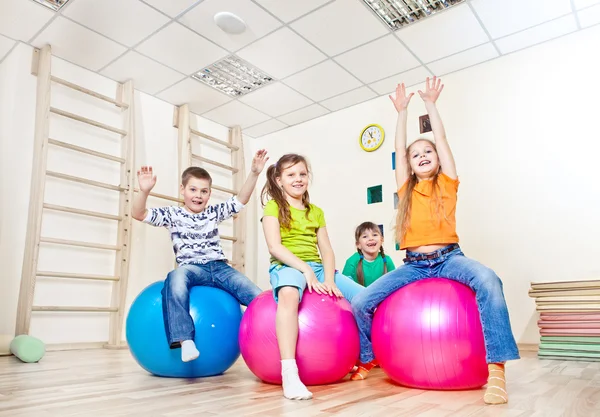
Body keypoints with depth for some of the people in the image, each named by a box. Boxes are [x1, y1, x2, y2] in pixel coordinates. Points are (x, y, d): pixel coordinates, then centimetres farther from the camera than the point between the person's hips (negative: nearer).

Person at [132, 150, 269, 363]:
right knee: (176, 277, -40)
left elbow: (240, 199, 6)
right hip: (191, 268, -3)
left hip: (220, 267, 3)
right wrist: (144, 191, -22)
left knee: (259, 297, -15)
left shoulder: (214, 212, 15)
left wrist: (254, 173, -7)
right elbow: (138, 214, -2)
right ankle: (185, 340, -41)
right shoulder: (172, 214, 8)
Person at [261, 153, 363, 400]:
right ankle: (289, 372, -44)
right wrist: (305, 269, -19)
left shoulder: (316, 212, 19)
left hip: (317, 268, 6)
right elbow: (275, 246, -9)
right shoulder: (274, 206, 4)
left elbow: (326, 250, 10)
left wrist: (329, 278, -9)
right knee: (289, 293, -42)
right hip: (287, 266, -5)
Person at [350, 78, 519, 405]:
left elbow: (441, 140, 7)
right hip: (413, 265, 2)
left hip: (448, 258, -2)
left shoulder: (447, 184, 10)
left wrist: (431, 105, 13)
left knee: (488, 282, -36)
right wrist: (402, 112, 18)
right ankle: (368, 359, 13)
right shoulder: (407, 190, 15)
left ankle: (496, 368, -29)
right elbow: (399, 149, 12)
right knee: (360, 302, -13)